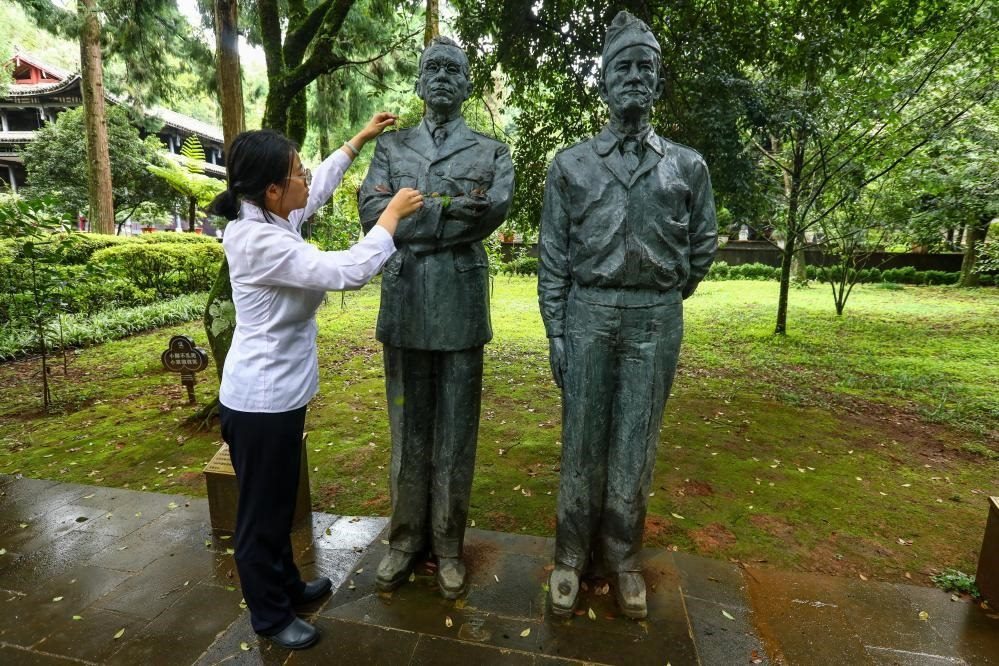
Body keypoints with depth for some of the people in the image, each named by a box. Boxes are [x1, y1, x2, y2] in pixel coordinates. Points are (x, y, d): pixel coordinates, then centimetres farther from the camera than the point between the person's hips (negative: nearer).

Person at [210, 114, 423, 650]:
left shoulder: (267, 220, 2)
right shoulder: (261, 242, -26)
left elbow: (320, 187, 18)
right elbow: (350, 271, -30)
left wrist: (361, 138, 23)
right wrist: (393, 213, -17)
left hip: (277, 395, 10)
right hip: (260, 402, -10)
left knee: (279, 503, 25)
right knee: (262, 511, 11)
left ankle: (286, 585, 46)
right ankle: (270, 615, 34)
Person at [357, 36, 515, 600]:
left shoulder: (492, 152, 9)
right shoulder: (391, 146, 13)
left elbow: (491, 213, -9)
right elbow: (371, 211, -3)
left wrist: (410, 219, -9)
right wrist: (445, 206, -12)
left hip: (462, 305, -1)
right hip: (404, 305, 2)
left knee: (456, 431, 8)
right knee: (408, 429, 12)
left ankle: (448, 545, 26)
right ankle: (406, 538, 29)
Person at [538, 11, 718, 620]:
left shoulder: (688, 166, 6)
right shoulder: (571, 164, 4)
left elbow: (704, 247, 16)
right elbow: (553, 256, 1)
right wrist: (555, 331, -3)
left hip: (656, 321, 1)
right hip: (588, 315, 0)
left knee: (636, 443, 8)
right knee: (582, 439, 6)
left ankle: (623, 557, 27)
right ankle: (573, 554, 25)